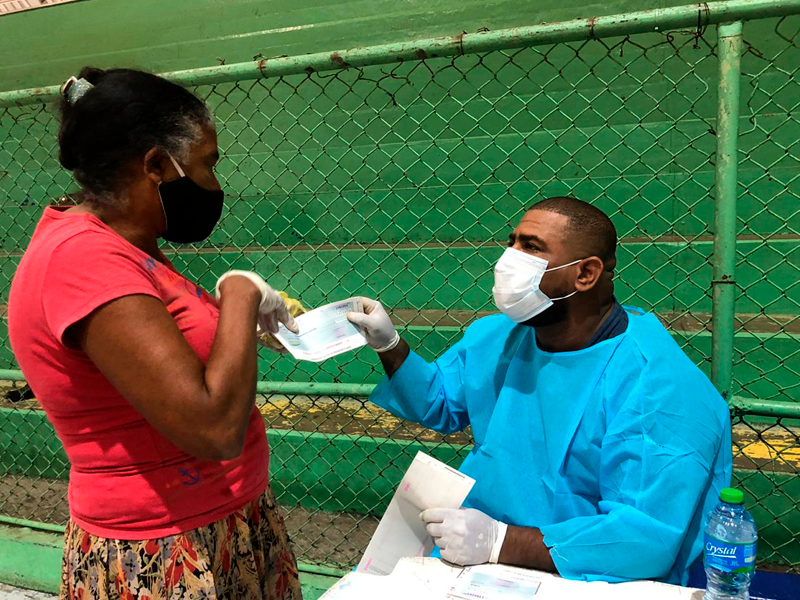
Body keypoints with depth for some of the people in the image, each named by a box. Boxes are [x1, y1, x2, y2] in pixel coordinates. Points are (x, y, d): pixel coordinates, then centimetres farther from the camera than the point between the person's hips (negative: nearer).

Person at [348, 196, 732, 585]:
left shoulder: (658, 385, -21)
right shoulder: (494, 335, 1)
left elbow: (649, 536, -25)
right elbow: (441, 402, 16)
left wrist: (498, 541, -30)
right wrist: (389, 345, 0)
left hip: (578, 579, -5)